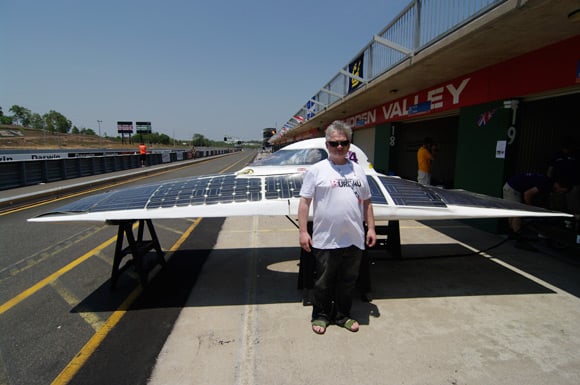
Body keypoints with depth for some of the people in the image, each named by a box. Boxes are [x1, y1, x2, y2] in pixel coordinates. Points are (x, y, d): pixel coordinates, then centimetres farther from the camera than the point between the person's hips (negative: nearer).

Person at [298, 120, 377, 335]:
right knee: (323, 282, 11)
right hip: (325, 240, -4)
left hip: (354, 239, 4)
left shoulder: (358, 170, 9)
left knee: (348, 281, 17)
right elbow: (304, 202, -6)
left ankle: (342, 316, 37)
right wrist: (303, 231, -11)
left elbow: (366, 202, 14)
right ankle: (320, 316, 32)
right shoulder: (316, 170, -5)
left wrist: (371, 228, 10)